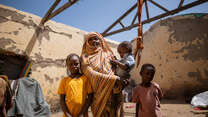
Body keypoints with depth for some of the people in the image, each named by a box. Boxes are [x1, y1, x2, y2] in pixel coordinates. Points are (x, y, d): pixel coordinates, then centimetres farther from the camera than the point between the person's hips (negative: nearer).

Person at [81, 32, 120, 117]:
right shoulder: (86, 58, 2)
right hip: (98, 94, -2)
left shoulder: (108, 54, 12)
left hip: (112, 93, 2)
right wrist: (112, 79, -20)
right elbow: (91, 74, -12)